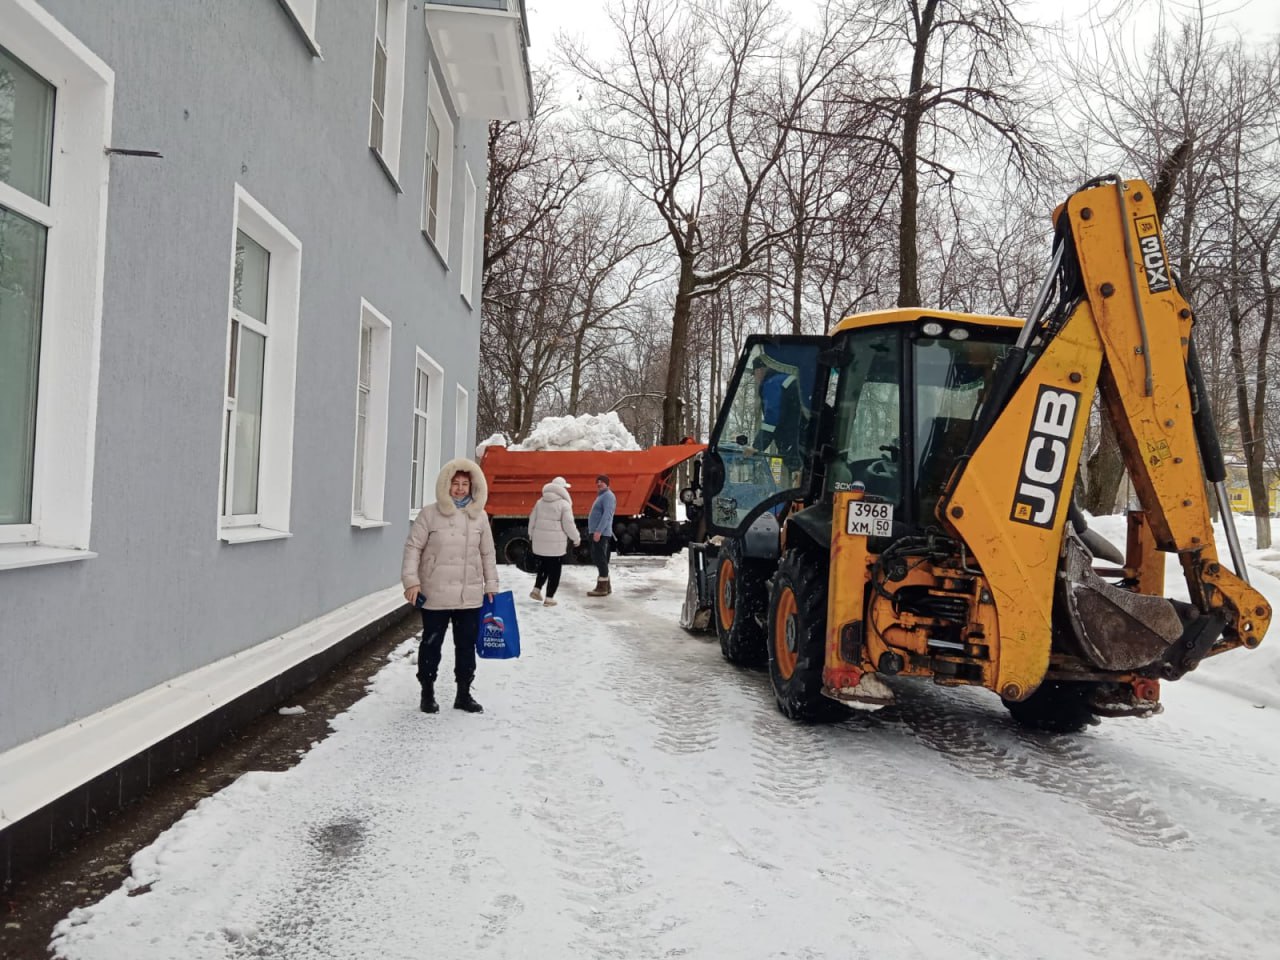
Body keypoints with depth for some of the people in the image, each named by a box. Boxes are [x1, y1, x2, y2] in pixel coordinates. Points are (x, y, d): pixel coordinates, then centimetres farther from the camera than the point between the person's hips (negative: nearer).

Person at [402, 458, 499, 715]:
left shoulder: (479, 516, 6)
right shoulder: (430, 513, -5)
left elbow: (488, 553, 11)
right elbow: (413, 547, -6)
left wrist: (491, 585, 11)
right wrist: (411, 580, -14)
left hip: (470, 596, 3)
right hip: (436, 595, -3)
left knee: (467, 646, 11)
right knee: (431, 645, 7)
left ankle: (464, 694, 24)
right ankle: (427, 693, 23)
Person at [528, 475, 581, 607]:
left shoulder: (540, 502, 9)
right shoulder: (564, 503, -10)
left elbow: (532, 519, 15)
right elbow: (568, 524, -12)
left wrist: (531, 535, 30)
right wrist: (576, 538, 2)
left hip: (540, 540, 6)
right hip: (556, 542, -6)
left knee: (543, 566, 22)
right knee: (554, 570, 3)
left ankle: (536, 589, 14)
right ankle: (549, 598, 4)